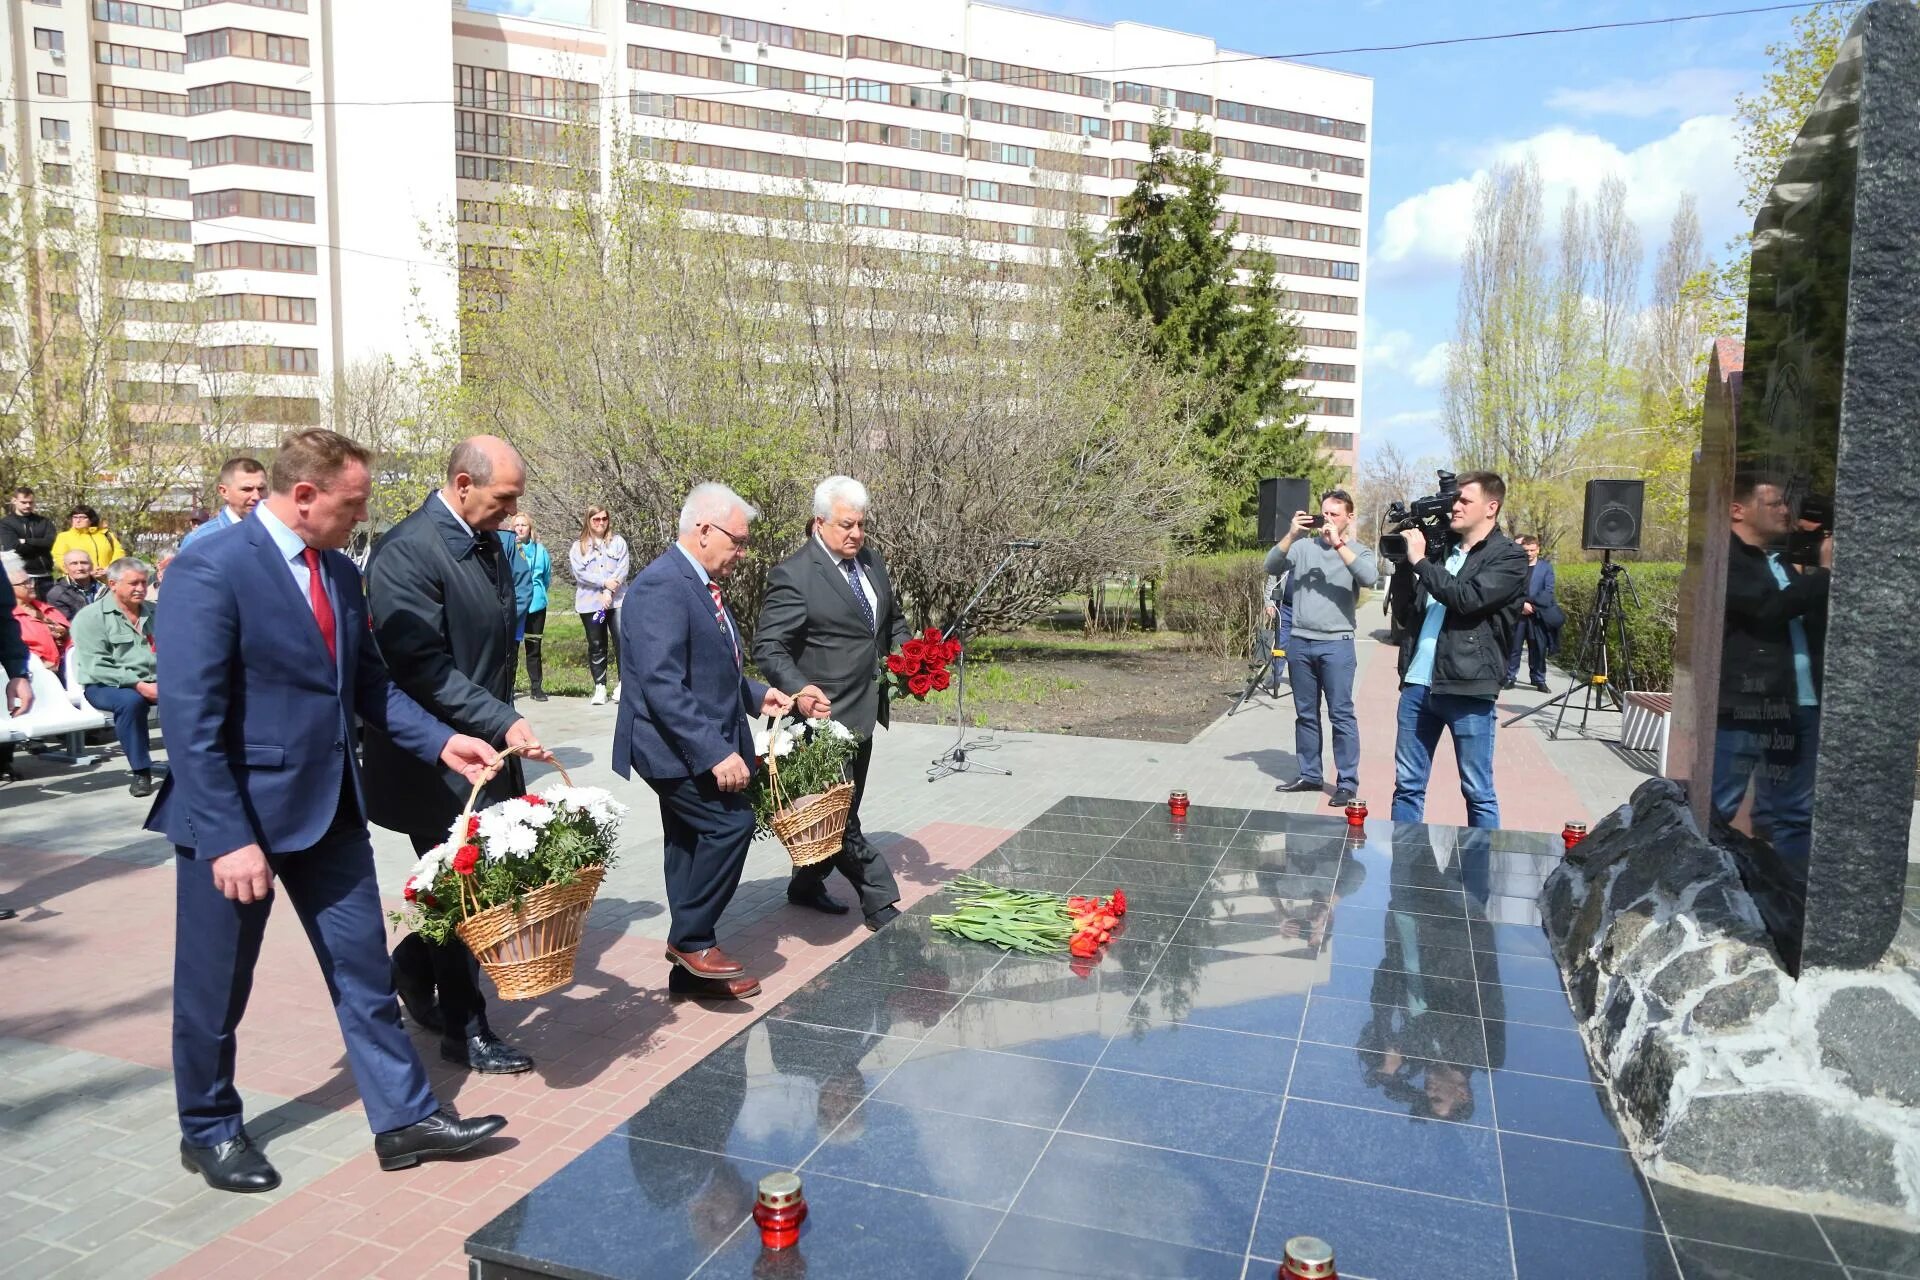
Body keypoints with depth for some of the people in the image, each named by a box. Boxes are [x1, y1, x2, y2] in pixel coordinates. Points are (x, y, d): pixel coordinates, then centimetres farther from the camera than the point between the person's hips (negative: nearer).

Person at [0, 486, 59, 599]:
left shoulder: (44, 521, 12)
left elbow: (52, 541, -5)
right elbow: (14, 548, -11)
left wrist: (26, 541, -9)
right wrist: (40, 544, -4)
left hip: (45, 576, 3)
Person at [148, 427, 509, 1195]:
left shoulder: (340, 572, 5)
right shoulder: (211, 569, -18)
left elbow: (368, 682, 10)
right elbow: (192, 719, -21)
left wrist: (441, 741, -2)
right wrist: (228, 837, -22)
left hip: (329, 807, 7)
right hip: (238, 814, -6)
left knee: (364, 967, 11)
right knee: (215, 989, 13)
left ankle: (404, 1117, 22)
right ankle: (209, 1131, 34)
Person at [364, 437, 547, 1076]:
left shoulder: (489, 544, 8)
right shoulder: (407, 550, -18)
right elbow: (423, 669, -23)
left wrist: (504, 724, 13)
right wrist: (503, 724, -24)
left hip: (489, 745, 8)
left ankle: (415, 966, 38)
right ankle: (464, 1029, 21)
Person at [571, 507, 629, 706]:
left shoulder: (618, 542, 11)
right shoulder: (578, 547, 10)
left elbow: (622, 569, -1)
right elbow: (580, 573, -4)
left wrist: (609, 591, -12)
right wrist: (604, 582, -15)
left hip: (617, 600, -1)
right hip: (590, 603, 1)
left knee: (622, 641, -11)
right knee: (596, 646, 5)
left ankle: (623, 683, -2)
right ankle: (599, 687, 10)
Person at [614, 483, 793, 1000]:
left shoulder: (701, 584, 12)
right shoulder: (661, 585, -19)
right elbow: (663, 685, -26)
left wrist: (756, 694, 10)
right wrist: (716, 753, -28)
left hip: (700, 748, 10)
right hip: (676, 748, -10)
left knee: (691, 848, 14)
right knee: (731, 821, -16)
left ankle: (691, 967, 24)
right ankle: (691, 938, 2)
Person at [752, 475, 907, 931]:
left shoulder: (872, 560, 8)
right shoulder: (793, 575, -16)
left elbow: (893, 619, 22)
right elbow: (768, 647, -18)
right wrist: (800, 689, -35)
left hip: (862, 711, 8)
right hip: (825, 713, -8)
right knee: (841, 815, -2)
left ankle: (806, 885, 35)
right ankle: (880, 903, 8)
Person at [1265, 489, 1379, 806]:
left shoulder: (1357, 550, 2)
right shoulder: (1303, 546, 7)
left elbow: (1369, 578, -17)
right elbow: (1271, 567, -4)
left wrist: (1338, 543, -19)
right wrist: (1291, 535, -16)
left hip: (1336, 644, -3)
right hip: (1300, 642, 3)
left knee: (1341, 715, -2)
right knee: (1305, 714, 11)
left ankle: (1348, 782, 2)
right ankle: (1309, 775, 22)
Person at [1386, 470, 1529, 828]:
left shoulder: (1509, 557, -1)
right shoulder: (1441, 547, 15)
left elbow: (1467, 599, -19)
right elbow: (1403, 615, 14)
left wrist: (1419, 560, -10)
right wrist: (1403, 563, 2)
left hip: (1468, 689, -6)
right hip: (1417, 685, 6)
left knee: (1478, 792, 4)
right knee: (1407, 786, 10)